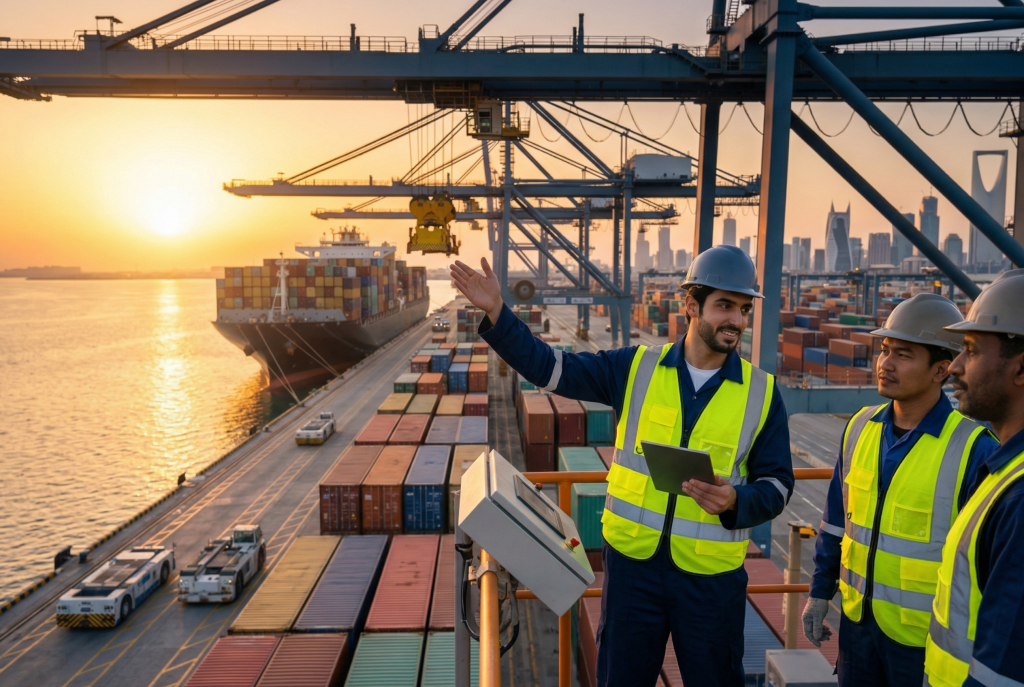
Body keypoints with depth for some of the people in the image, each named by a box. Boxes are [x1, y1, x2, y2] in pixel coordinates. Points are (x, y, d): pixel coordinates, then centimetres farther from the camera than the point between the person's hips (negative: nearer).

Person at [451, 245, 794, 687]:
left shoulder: (761, 392, -3)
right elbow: (551, 368, -3)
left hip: (711, 575, 0)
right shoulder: (636, 368, -3)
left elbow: (777, 483, 1)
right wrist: (496, 313, -12)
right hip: (632, 560, 1)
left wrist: (736, 501, -20)